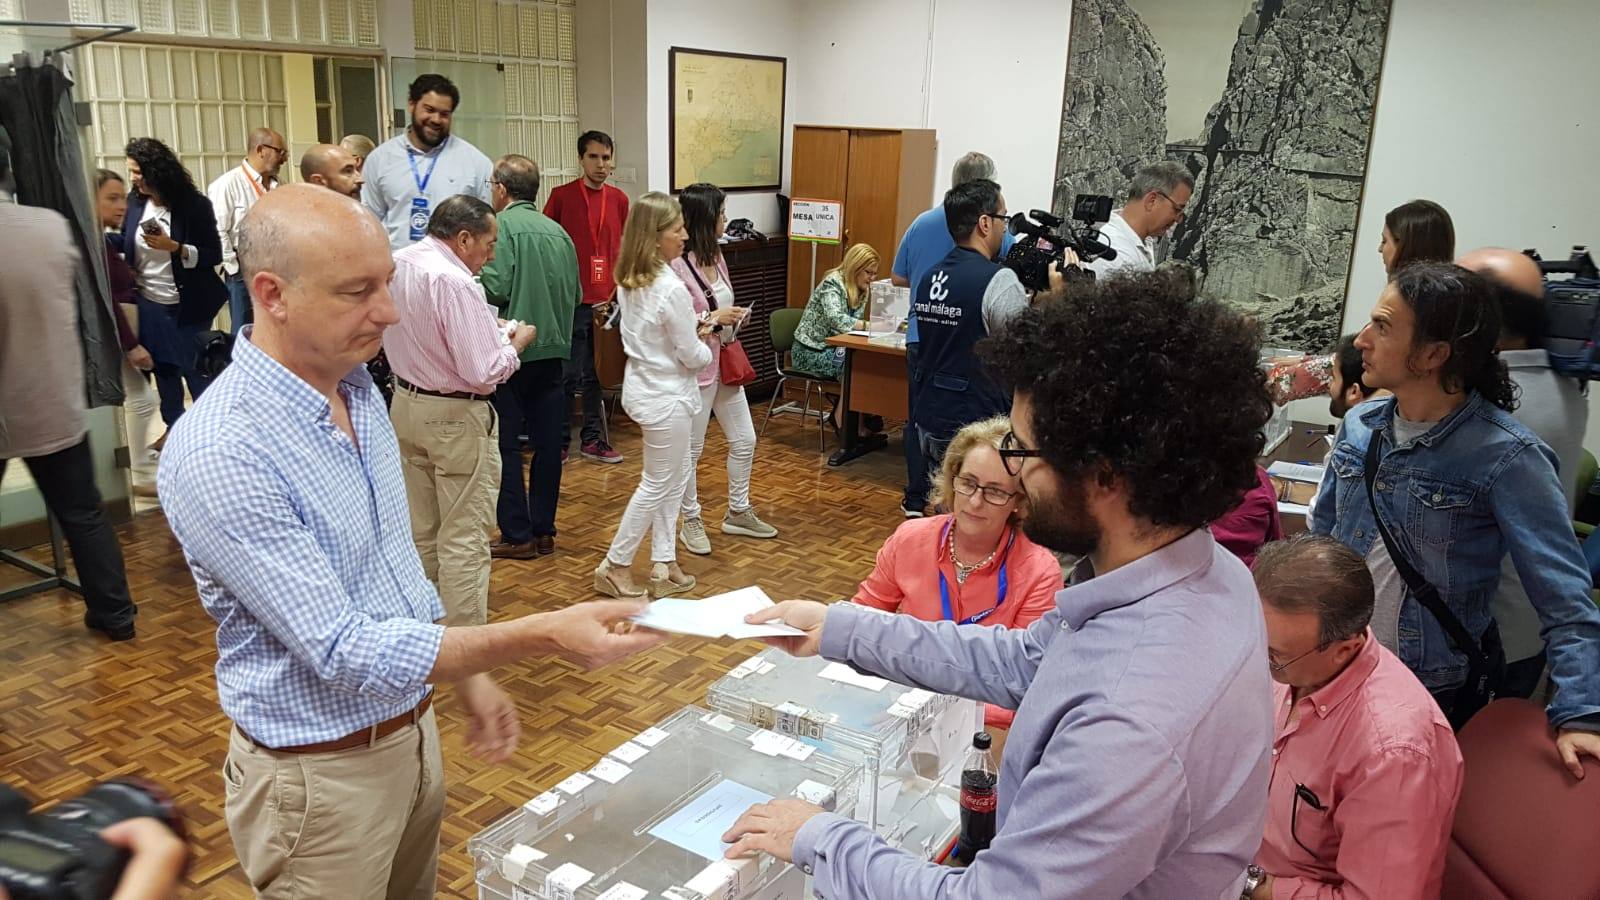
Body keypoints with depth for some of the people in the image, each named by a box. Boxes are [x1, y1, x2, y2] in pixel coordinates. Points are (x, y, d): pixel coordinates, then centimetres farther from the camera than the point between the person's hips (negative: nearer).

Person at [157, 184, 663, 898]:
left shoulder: (356, 387, 0)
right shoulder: (219, 455, -27)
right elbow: (343, 650, -27)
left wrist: (466, 676, 11)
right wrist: (543, 637, -32)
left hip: (409, 728, 7)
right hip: (323, 773, -7)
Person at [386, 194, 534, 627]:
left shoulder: (398, 264, 3)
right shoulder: (456, 282, -24)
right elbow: (483, 371, -25)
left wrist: (489, 330, 12)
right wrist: (516, 342, -7)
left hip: (406, 405, 9)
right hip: (456, 417, -9)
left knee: (419, 531, 18)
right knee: (464, 542, 1)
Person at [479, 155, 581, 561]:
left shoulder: (503, 225, -9)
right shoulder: (558, 231, 9)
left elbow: (494, 288, -17)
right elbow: (576, 294, 10)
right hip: (553, 348, 6)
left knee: (506, 444, 3)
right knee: (548, 442, 10)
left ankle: (517, 536, 6)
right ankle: (543, 531, 17)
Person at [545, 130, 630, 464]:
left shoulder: (618, 199, 8)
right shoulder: (562, 196, -3)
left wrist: (617, 291, 7)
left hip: (607, 300, 4)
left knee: (597, 373, 12)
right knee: (569, 375, 1)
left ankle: (591, 439, 22)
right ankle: (560, 441, 12)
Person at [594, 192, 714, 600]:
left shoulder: (628, 281, 1)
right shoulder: (671, 289, -25)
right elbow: (692, 356, -18)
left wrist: (693, 327, 5)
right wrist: (704, 347, 3)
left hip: (642, 386, 9)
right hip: (667, 396, -9)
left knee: (674, 477, 19)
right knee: (657, 485, 7)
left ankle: (664, 566, 26)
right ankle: (614, 567, 19)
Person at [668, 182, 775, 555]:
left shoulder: (716, 256, 6)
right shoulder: (677, 266, -20)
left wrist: (735, 315, 0)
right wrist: (713, 319, -21)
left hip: (726, 363, 9)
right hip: (695, 367, -9)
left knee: (744, 441, 15)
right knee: (691, 450, 7)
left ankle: (737, 513, 32)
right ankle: (691, 521, 23)